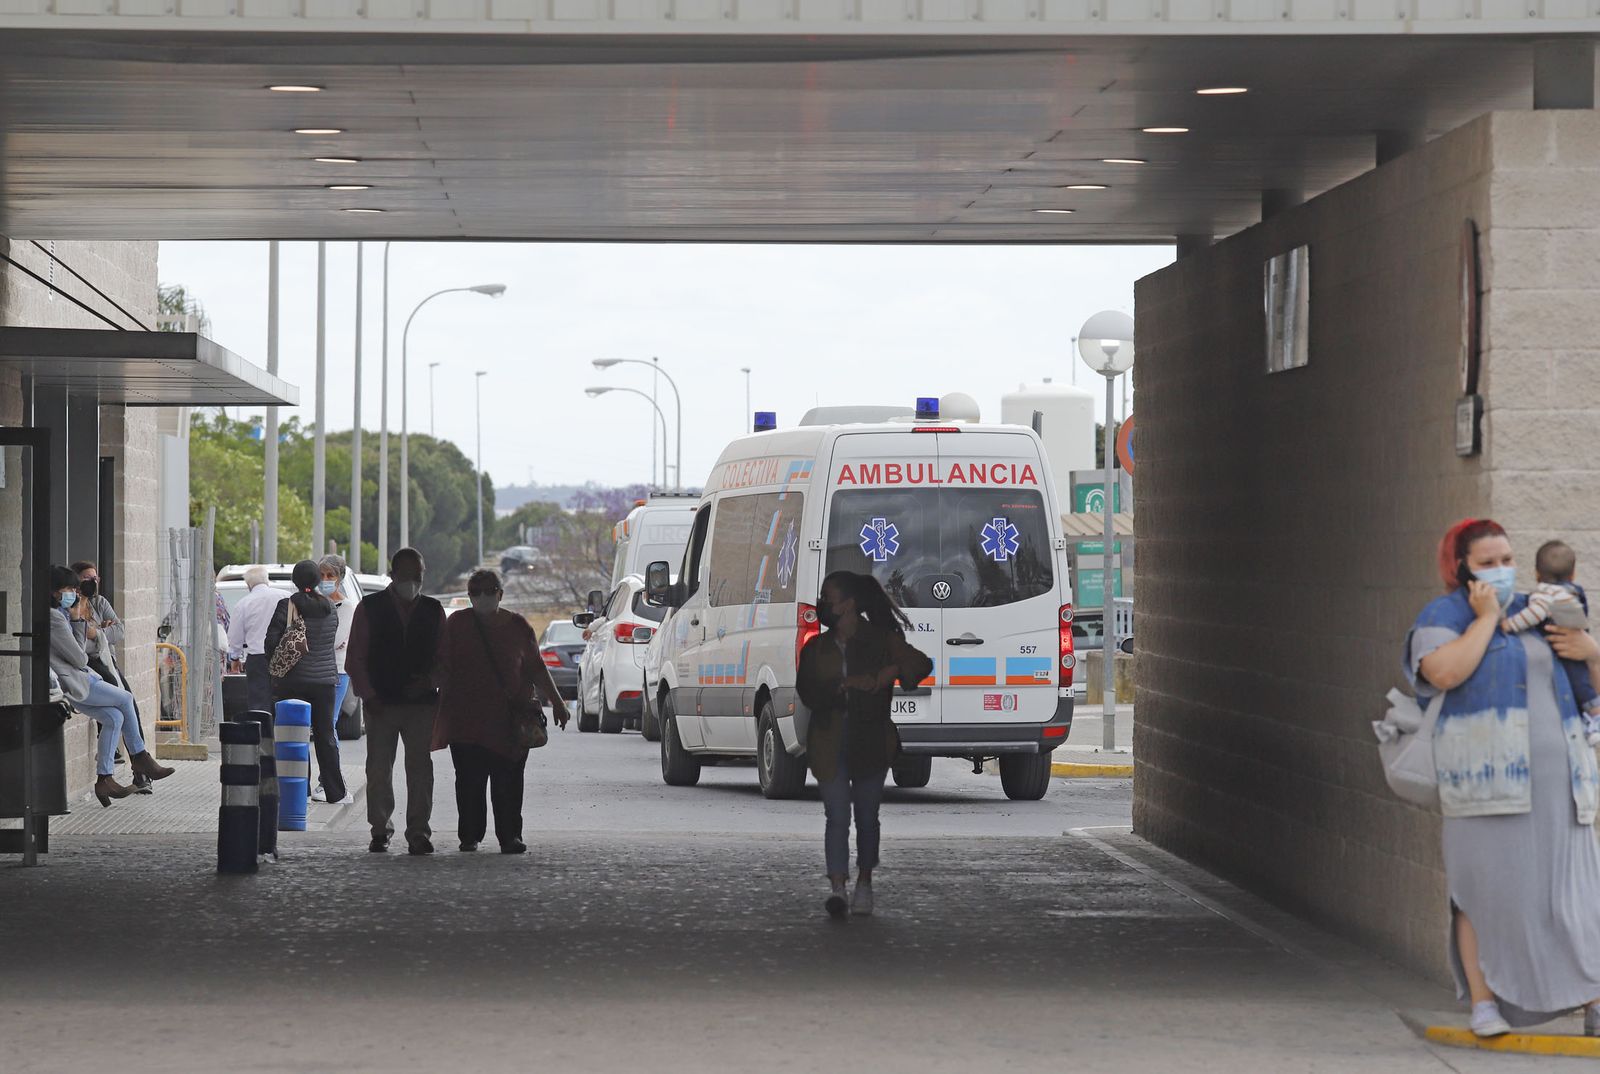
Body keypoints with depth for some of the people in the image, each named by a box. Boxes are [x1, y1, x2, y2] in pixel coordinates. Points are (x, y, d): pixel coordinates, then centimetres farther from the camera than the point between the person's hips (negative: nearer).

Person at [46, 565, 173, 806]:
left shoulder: (61, 614, 16)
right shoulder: (53, 618, -18)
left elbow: (78, 648, 17)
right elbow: (78, 658, -16)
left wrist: (77, 618, 10)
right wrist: (84, 660, 4)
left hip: (76, 679, 10)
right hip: (70, 683, -10)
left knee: (114, 718, 1)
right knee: (125, 699, -4)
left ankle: (105, 779, 0)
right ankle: (140, 759, 10)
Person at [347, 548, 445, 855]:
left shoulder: (433, 611, 9)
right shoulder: (369, 609, 3)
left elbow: (444, 657, 14)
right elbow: (355, 659, 4)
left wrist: (431, 680, -5)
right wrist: (369, 696, -5)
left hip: (421, 702, 1)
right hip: (381, 703, -1)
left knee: (420, 769, -3)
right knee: (378, 769, 1)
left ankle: (418, 831, 0)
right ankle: (380, 830, 11)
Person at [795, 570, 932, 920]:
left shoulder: (880, 641, 3)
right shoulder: (816, 649, 10)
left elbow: (922, 664, -5)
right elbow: (807, 692, -2)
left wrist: (891, 672, -23)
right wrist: (844, 686, -17)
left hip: (870, 743, -1)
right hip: (830, 744, 1)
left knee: (866, 817, 8)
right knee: (837, 816, -11)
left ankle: (864, 885, 23)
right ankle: (837, 888, -20)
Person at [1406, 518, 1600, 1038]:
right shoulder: (1442, 617, 5)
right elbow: (1445, 672, -16)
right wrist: (1486, 618, -8)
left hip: (1554, 776, 5)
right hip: (1487, 774, -4)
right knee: (1484, 884, -6)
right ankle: (1484, 1002, 0)